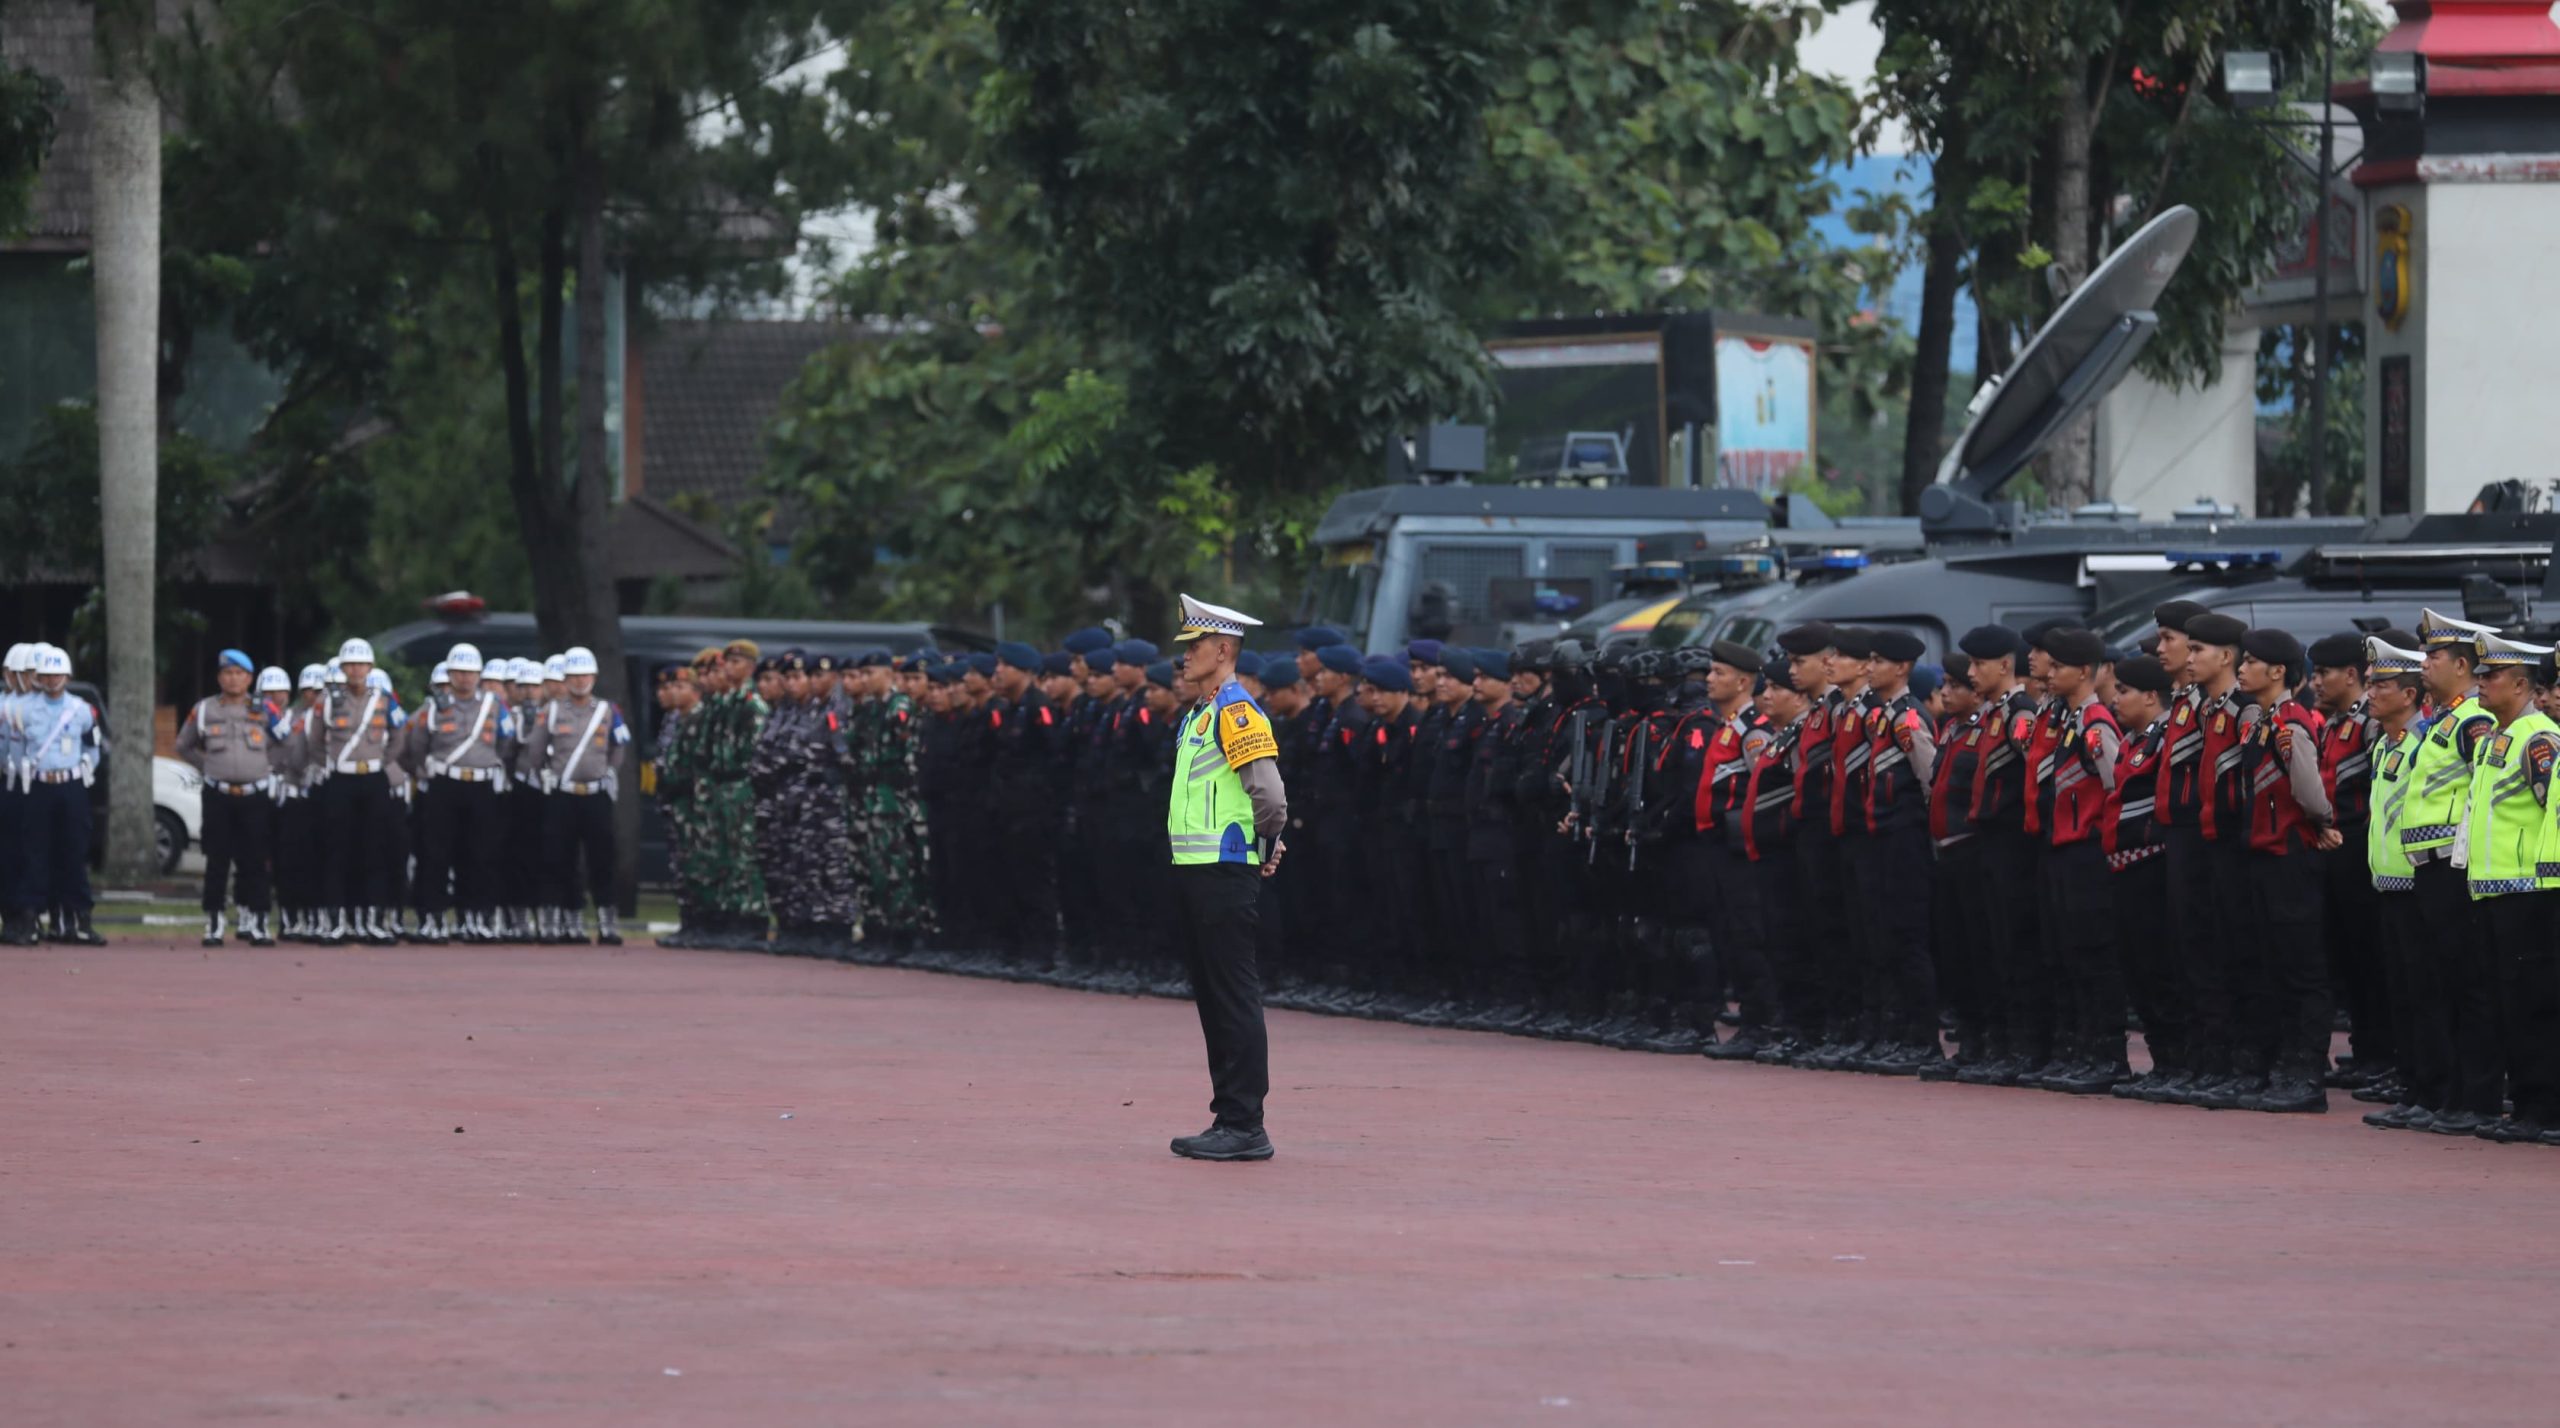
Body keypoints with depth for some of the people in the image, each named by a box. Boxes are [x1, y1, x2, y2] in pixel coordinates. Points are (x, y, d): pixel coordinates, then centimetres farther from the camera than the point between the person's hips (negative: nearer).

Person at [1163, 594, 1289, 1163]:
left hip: (1226, 875, -10)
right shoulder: (1200, 716, 17)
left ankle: (1245, 1127, -7)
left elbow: (1270, 794, -21)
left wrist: (1266, 846, -7)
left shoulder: (1236, 712, -13)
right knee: (1212, 997, 11)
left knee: (1234, 998, -8)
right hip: (1195, 873, 10)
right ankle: (1229, 1119, 15)